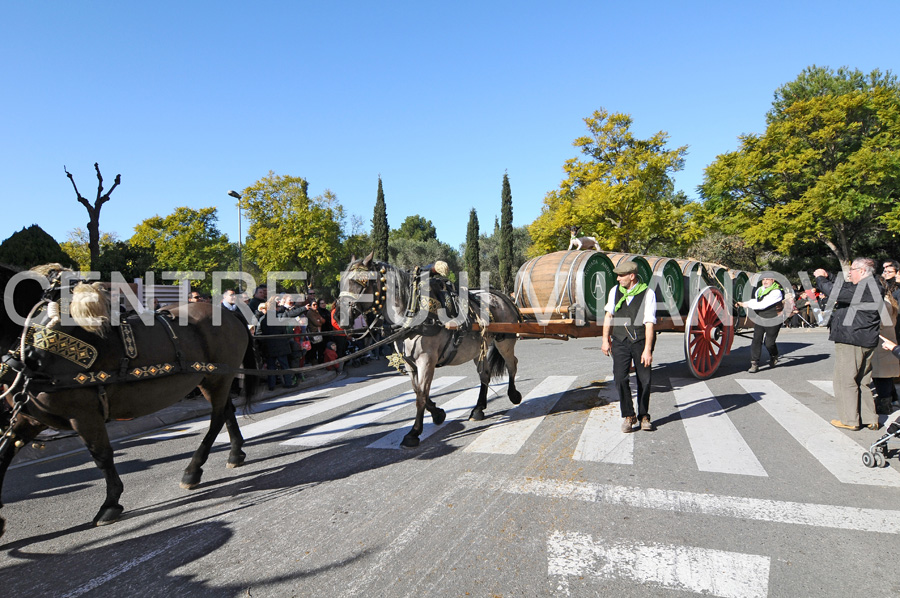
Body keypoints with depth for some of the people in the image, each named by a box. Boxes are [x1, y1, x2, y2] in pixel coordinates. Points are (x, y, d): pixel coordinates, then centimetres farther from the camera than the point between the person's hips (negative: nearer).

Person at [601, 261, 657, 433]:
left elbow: (649, 323, -12)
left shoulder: (647, 294, -9)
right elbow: (609, 315, 15)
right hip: (620, 342, 2)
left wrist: (647, 349, -17)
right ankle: (628, 416, 7)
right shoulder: (615, 291, 4)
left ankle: (644, 416, 25)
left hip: (641, 341, -2)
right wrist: (605, 339, 14)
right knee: (620, 378, -9)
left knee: (644, 380, 5)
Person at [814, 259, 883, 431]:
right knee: (862, 382, 16)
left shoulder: (865, 288, -17)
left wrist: (820, 278, -10)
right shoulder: (872, 286, 14)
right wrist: (827, 277, 12)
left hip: (851, 341, -10)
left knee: (846, 381, -1)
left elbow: (835, 293, -25)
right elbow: (843, 288, 22)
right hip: (866, 341, 10)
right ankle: (870, 419, 21)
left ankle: (850, 420, 5)